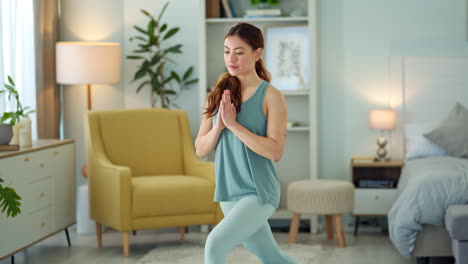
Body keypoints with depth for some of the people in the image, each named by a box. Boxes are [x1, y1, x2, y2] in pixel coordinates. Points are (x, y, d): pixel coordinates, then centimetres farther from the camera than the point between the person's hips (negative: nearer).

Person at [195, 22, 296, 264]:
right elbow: (201, 150, 4)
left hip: (260, 192, -5)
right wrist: (218, 125, -15)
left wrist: (233, 124, -21)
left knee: (215, 243, -24)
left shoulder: (271, 96, -9)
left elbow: (275, 151, -19)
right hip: (228, 193, 6)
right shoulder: (218, 95, 4)